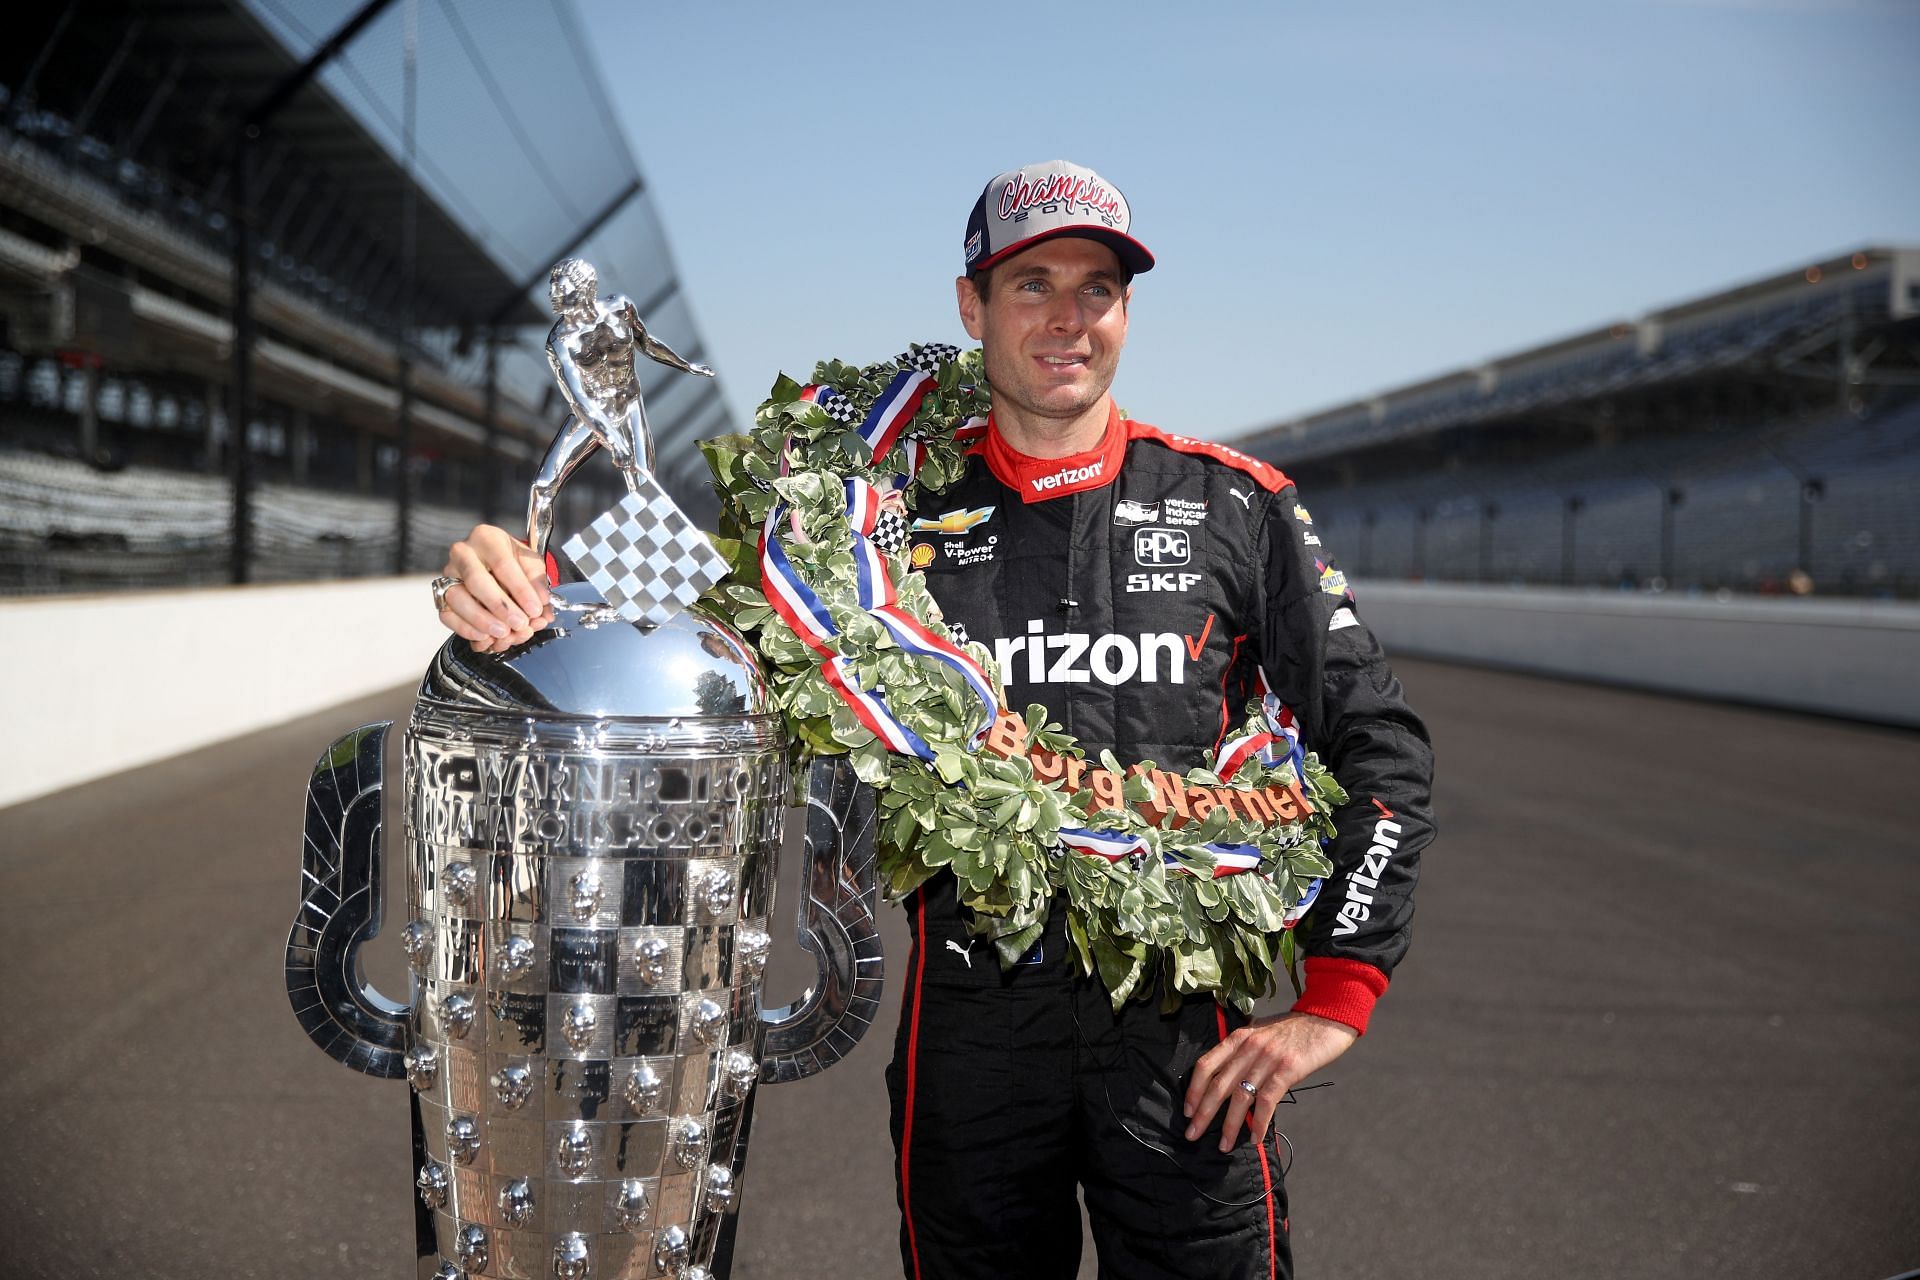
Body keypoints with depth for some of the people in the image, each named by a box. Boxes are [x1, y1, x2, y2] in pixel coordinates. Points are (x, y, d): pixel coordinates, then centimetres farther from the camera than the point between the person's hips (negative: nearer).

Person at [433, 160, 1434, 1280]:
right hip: (973, 1026, 1)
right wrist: (539, 601, -24)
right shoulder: (904, 513, 2)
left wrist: (1334, 1002, -3)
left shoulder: (1234, 505, 1)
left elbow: (1381, 745, 3)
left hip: (1182, 1028, 0)